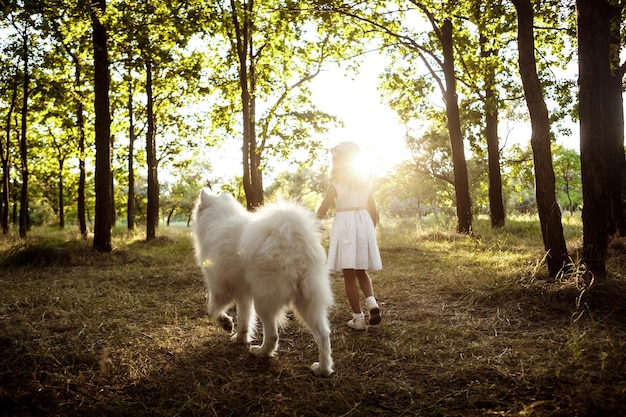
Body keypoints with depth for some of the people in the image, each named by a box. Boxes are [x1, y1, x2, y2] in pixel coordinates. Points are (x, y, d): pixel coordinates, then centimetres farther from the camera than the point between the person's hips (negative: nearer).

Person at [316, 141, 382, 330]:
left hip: (344, 226, -5)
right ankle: (371, 302, -4)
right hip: (364, 225, 5)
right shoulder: (365, 184, 10)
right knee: (361, 271, 20)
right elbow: (374, 213, 12)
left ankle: (358, 318, 4)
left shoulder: (336, 185, -5)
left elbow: (321, 212, -5)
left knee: (349, 276, 2)